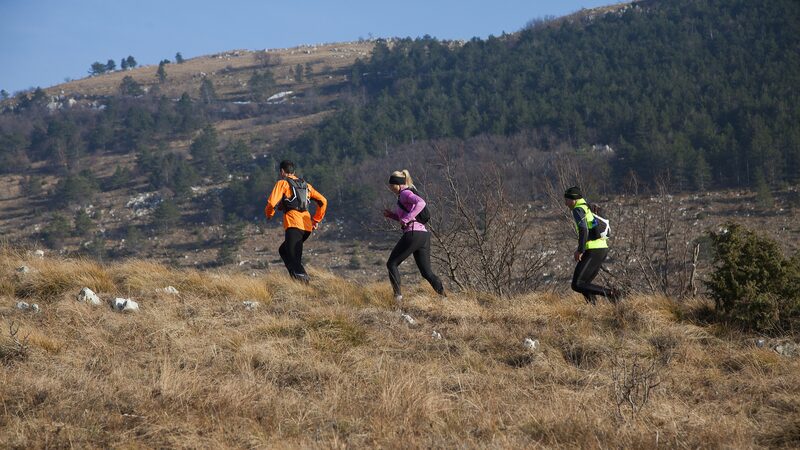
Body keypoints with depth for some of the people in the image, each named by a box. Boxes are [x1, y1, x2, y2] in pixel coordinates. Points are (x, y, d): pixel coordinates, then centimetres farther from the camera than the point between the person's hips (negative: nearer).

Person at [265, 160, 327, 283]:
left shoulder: (282, 183, 5)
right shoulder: (305, 185, 24)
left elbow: (272, 203, -8)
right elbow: (323, 201, 20)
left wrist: (269, 214, 12)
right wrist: (317, 219, 26)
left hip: (293, 225, -7)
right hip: (307, 227, 7)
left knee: (293, 258, -13)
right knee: (283, 250, 22)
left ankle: (302, 279, -33)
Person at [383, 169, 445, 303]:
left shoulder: (405, 193, -5)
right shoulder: (407, 195, 24)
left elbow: (421, 202, -24)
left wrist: (406, 218, -24)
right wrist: (391, 214, 19)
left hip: (413, 234, -9)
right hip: (424, 235, 9)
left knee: (392, 264, 6)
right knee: (427, 272, 9)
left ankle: (398, 295, -1)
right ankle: (443, 295, -6)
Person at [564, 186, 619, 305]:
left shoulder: (578, 210, -6)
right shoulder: (590, 208, 24)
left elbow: (583, 230, -20)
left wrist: (580, 250, -16)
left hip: (593, 251, -10)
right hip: (603, 249, 10)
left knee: (577, 285, -10)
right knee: (584, 283, 14)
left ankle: (609, 293, -18)